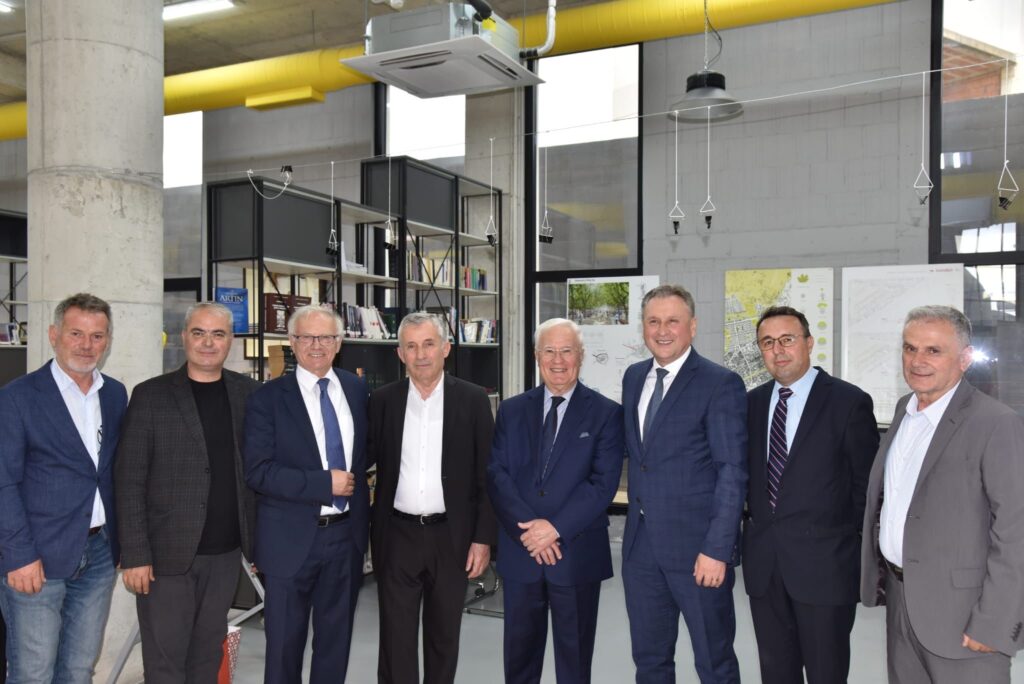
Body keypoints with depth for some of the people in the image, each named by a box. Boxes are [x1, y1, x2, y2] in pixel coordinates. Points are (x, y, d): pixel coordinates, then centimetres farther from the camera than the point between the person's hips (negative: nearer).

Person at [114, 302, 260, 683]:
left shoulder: (248, 393, 4)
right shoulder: (150, 396, -4)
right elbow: (129, 480, -6)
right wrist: (135, 554, -10)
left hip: (226, 552, 3)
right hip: (167, 552, -2)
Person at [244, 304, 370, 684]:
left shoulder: (357, 389, 4)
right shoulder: (268, 397, -9)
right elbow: (257, 471, -16)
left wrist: (362, 509, 9)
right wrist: (323, 482, -20)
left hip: (347, 534, 4)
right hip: (293, 538, -3)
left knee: (336, 640, 16)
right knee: (284, 643, 11)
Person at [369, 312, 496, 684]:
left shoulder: (472, 399, -4)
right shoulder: (382, 400, 1)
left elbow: (487, 476, -3)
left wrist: (484, 538, -5)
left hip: (451, 537, 0)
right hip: (396, 537, 1)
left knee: (444, 637, 15)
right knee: (396, 637, 6)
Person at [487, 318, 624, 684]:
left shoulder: (606, 413, -2)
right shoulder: (512, 410, 6)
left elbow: (603, 482, -10)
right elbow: (496, 474, -2)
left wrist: (556, 528, -18)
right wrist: (528, 530, -14)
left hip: (578, 554, -2)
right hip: (519, 551, 2)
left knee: (574, 653, 13)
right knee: (519, 650, 16)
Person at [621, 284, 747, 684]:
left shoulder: (721, 384, -10)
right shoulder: (634, 377, 10)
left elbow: (732, 472, -13)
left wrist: (717, 549, -18)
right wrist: (635, 523, 9)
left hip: (696, 546, -6)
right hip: (640, 544, 6)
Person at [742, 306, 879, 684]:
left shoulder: (849, 401, -7)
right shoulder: (752, 402, 7)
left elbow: (867, 484, -4)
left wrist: (861, 556, -3)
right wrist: (750, 526, 7)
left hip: (824, 563, -4)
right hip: (763, 563, 5)